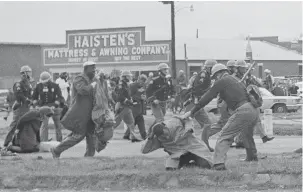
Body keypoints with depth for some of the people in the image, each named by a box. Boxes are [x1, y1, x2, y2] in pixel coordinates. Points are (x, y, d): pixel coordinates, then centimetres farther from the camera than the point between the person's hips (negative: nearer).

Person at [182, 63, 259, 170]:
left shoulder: (221, 82, 4)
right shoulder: (235, 81, 28)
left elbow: (206, 98, 2)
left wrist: (192, 112, 7)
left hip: (242, 111, -8)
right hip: (253, 111, 8)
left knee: (225, 137, -9)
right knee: (247, 135, 34)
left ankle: (219, 163, -24)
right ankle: (252, 156, 51)